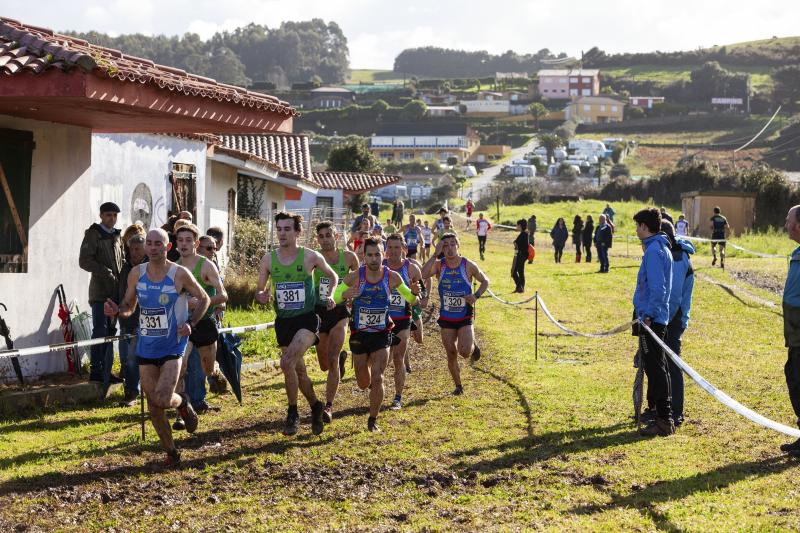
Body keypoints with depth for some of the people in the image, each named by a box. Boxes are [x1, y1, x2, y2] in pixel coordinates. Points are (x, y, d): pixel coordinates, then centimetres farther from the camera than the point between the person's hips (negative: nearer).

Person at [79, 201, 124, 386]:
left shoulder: (118, 236, 18)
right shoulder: (93, 234, -2)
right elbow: (84, 260, -11)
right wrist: (105, 272, -18)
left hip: (116, 291, 6)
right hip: (100, 290, -6)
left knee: (110, 330, 8)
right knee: (100, 330, -10)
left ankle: (106, 371, 12)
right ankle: (96, 371, -7)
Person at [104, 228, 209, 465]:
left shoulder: (180, 274, -10)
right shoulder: (136, 274, 1)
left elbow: (204, 299, 3)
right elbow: (129, 306, 12)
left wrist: (191, 323, -12)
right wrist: (117, 311, -11)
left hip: (172, 347, -4)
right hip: (146, 348, 4)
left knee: (163, 400, -19)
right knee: (153, 404, 6)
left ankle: (183, 403, 18)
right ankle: (171, 452, 25)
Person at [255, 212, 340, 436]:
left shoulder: (311, 256, -7)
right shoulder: (268, 259, 0)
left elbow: (332, 276, 11)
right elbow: (259, 290, 8)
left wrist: (330, 296, -5)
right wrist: (261, 296, -15)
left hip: (307, 319, -4)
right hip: (283, 321, 4)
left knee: (287, 362, -24)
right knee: (299, 370, 16)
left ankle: (293, 413, -9)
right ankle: (316, 406, 40)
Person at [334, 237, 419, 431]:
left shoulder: (392, 277, -9)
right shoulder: (354, 277, -12)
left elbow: (410, 299, 5)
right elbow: (333, 298, -7)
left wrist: (414, 293, -19)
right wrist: (345, 295, -29)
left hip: (382, 335, -1)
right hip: (359, 335, 1)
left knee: (377, 379, -13)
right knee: (363, 384, 13)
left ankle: (373, 420, 4)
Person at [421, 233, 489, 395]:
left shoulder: (468, 265, -8)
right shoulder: (439, 265, -5)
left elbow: (485, 281, 6)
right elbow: (423, 275, -25)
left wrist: (476, 295, -12)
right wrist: (435, 255, -25)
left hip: (465, 316, -2)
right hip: (446, 317, 2)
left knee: (465, 352, -17)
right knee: (451, 354, 6)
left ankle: (473, 346, 20)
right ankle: (458, 386, 25)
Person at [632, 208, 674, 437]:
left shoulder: (654, 250, -15)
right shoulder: (663, 248, 16)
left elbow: (657, 288, -22)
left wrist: (648, 315, -21)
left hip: (651, 318, -10)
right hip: (658, 317, 10)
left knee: (655, 368, -7)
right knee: (658, 368, 15)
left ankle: (663, 420, -6)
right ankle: (664, 417, 21)